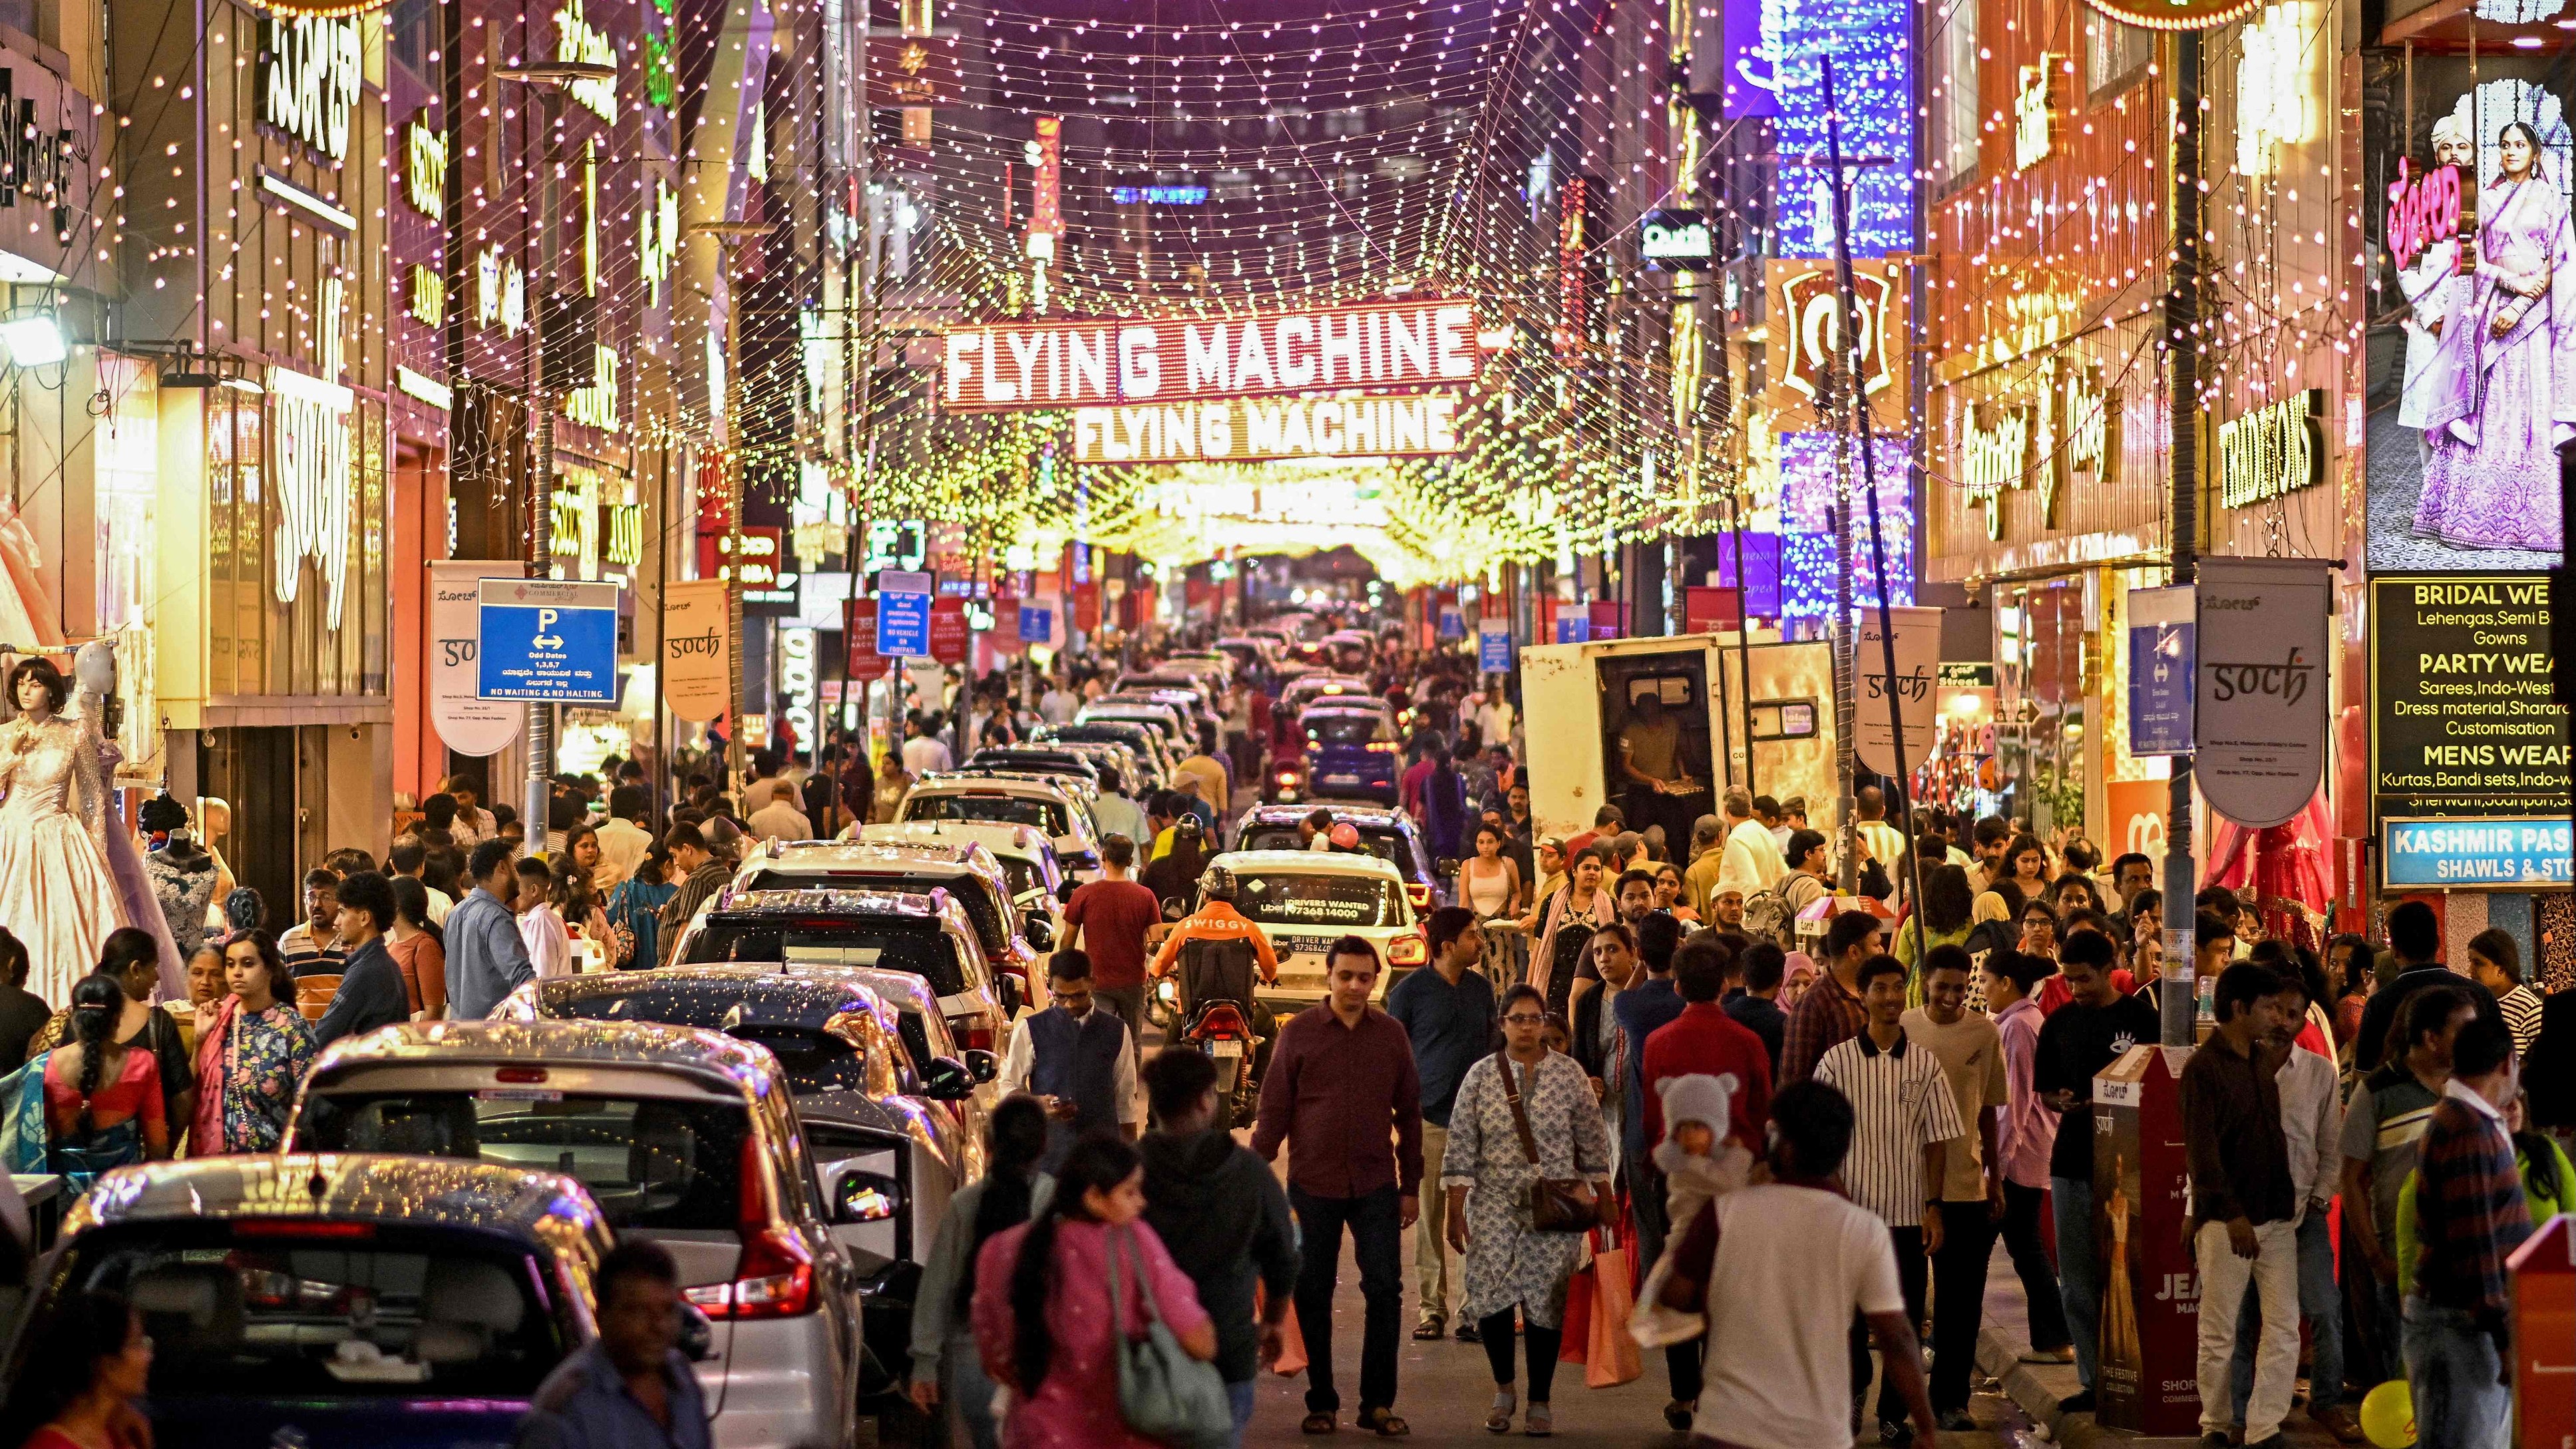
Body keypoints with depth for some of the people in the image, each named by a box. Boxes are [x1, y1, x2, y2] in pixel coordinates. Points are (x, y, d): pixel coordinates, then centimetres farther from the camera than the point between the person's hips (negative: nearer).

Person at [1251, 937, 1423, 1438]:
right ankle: (1321, 1403, 15)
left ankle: (1378, 1403, 5)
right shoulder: (1298, 1033, -1)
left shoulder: (1391, 1035, 5)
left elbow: (1409, 1114, 10)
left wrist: (1411, 1185, 8)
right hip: (1312, 1184, -1)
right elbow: (1274, 1110, 1)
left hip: (1375, 1185, 1)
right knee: (1313, 1295, 5)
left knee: (1385, 1289, -3)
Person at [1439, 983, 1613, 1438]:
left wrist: (1605, 1202, 5)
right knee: (1489, 1296, -10)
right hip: (1495, 1206, 0)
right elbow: (1461, 1145, 2)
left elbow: (1593, 1143, 7)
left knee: (1546, 1302, -2)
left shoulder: (1569, 1075, 3)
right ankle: (1503, 1388, 14)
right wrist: (1455, 1210, -3)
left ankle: (1539, 1402, 11)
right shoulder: (1481, 1075, 2)